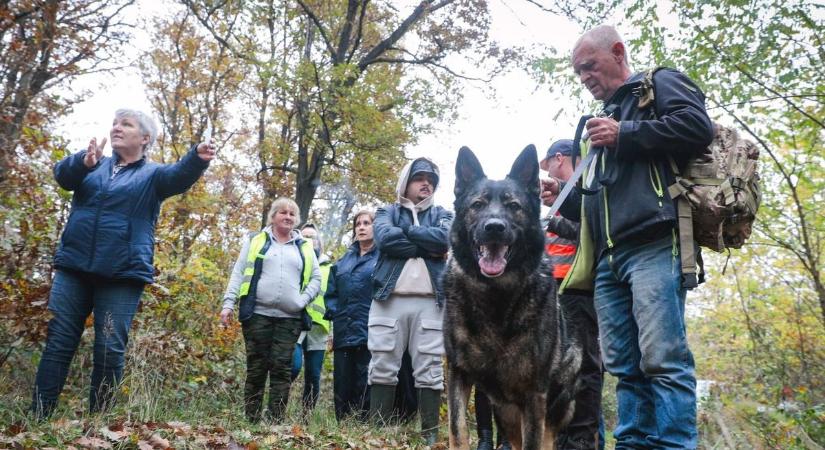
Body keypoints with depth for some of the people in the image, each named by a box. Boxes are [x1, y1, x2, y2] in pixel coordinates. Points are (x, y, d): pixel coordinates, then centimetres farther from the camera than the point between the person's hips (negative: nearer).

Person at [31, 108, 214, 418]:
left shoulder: (152, 175, 8)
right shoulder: (93, 165, 17)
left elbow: (179, 175, -15)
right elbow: (63, 174, -5)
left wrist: (197, 159, -39)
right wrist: (84, 162, -29)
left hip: (123, 274, -3)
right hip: (74, 266, 3)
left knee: (110, 350, -2)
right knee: (58, 342, 4)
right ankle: (38, 418, 10)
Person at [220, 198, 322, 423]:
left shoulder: (305, 247, 15)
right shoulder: (255, 240, 11)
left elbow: (316, 278, 13)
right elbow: (238, 274, 7)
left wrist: (302, 300, -3)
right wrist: (228, 304, -3)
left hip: (290, 318, 1)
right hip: (257, 314, -1)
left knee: (282, 368, -2)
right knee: (256, 366, 0)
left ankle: (275, 419, 1)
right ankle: (252, 418, 6)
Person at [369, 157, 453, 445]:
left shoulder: (442, 215, 18)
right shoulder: (387, 212, 16)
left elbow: (445, 238, -6)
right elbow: (385, 238, -7)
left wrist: (405, 230, -3)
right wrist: (427, 248, -6)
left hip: (430, 302, 1)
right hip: (389, 299, 0)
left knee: (430, 372, -1)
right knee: (382, 368, -1)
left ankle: (431, 434, 6)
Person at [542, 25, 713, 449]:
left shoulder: (659, 83, 13)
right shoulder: (604, 117, 32)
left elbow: (698, 125, -8)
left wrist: (625, 134, -7)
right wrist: (566, 197, 16)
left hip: (654, 245, -8)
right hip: (609, 257, 8)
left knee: (662, 358, -13)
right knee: (624, 366, 4)